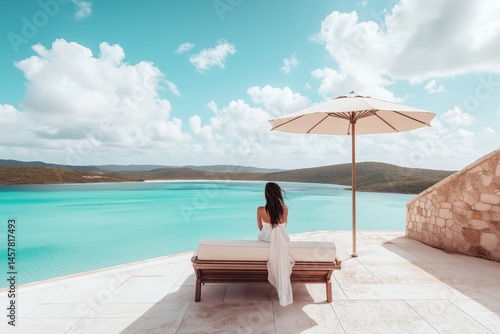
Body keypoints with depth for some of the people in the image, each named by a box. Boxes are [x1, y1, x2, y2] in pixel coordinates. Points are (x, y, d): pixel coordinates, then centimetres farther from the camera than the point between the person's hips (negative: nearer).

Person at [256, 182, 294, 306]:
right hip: (282, 239, 1)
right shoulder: (285, 209, -17)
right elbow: (283, 225, 3)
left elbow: (260, 227, -3)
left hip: (267, 238, -1)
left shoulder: (260, 210, -22)